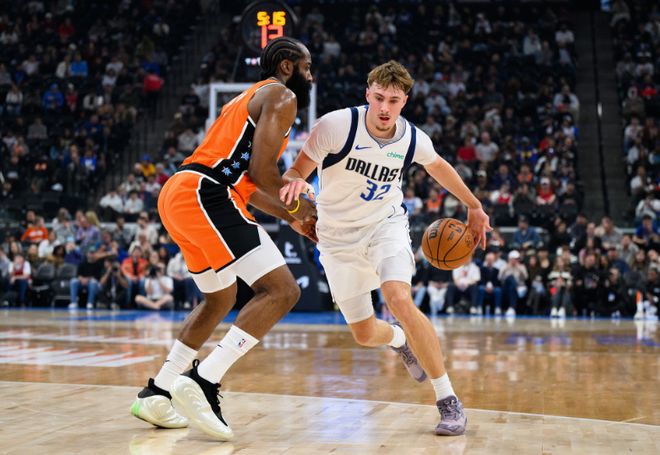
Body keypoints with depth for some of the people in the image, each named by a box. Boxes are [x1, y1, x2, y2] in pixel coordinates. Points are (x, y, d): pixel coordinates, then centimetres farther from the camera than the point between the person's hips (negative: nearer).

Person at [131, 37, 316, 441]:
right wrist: (300, 206, 6)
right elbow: (261, 171, -11)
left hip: (177, 195, 10)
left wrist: (292, 219, 34)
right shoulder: (282, 96, 1)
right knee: (282, 290, -13)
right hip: (205, 196, -10)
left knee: (221, 299, 26)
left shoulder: (252, 99, 30)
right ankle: (203, 382, -20)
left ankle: (157, 394, 25)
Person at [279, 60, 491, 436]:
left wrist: (474, 206, 20)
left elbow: (438, 166, 11)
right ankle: (400, 341, 49)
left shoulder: (413, 139, -12)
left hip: (386, 224, 0)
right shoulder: (337, 125, -22)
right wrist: (295, 182, -43)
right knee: (364, 334, 8)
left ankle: (448, 400, -17)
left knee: (401, 301, -29)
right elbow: (298, 170, -18)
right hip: (339, 235, 0)